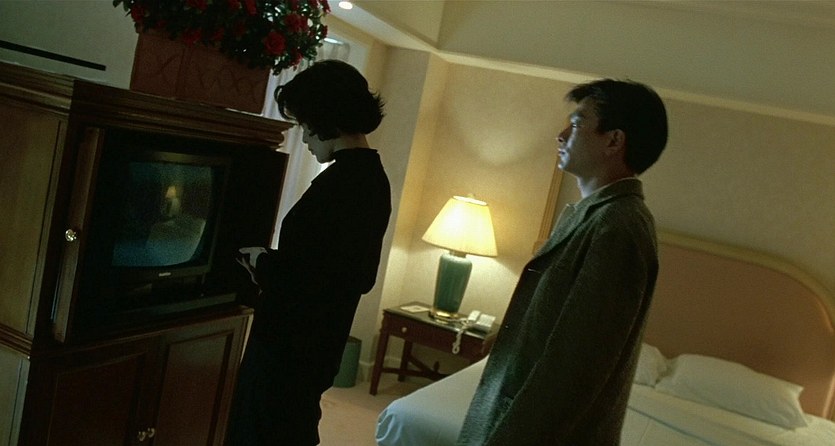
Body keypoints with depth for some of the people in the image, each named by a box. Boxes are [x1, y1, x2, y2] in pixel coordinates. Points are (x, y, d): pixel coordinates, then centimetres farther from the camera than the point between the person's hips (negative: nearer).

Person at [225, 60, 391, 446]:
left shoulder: (337, 184, -23)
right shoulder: (374, 180, 6)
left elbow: (297, 283, -26)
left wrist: (262, 261, -6)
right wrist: (276, 264, 9)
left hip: (289, 345, -9)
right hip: (320, 343, 9)